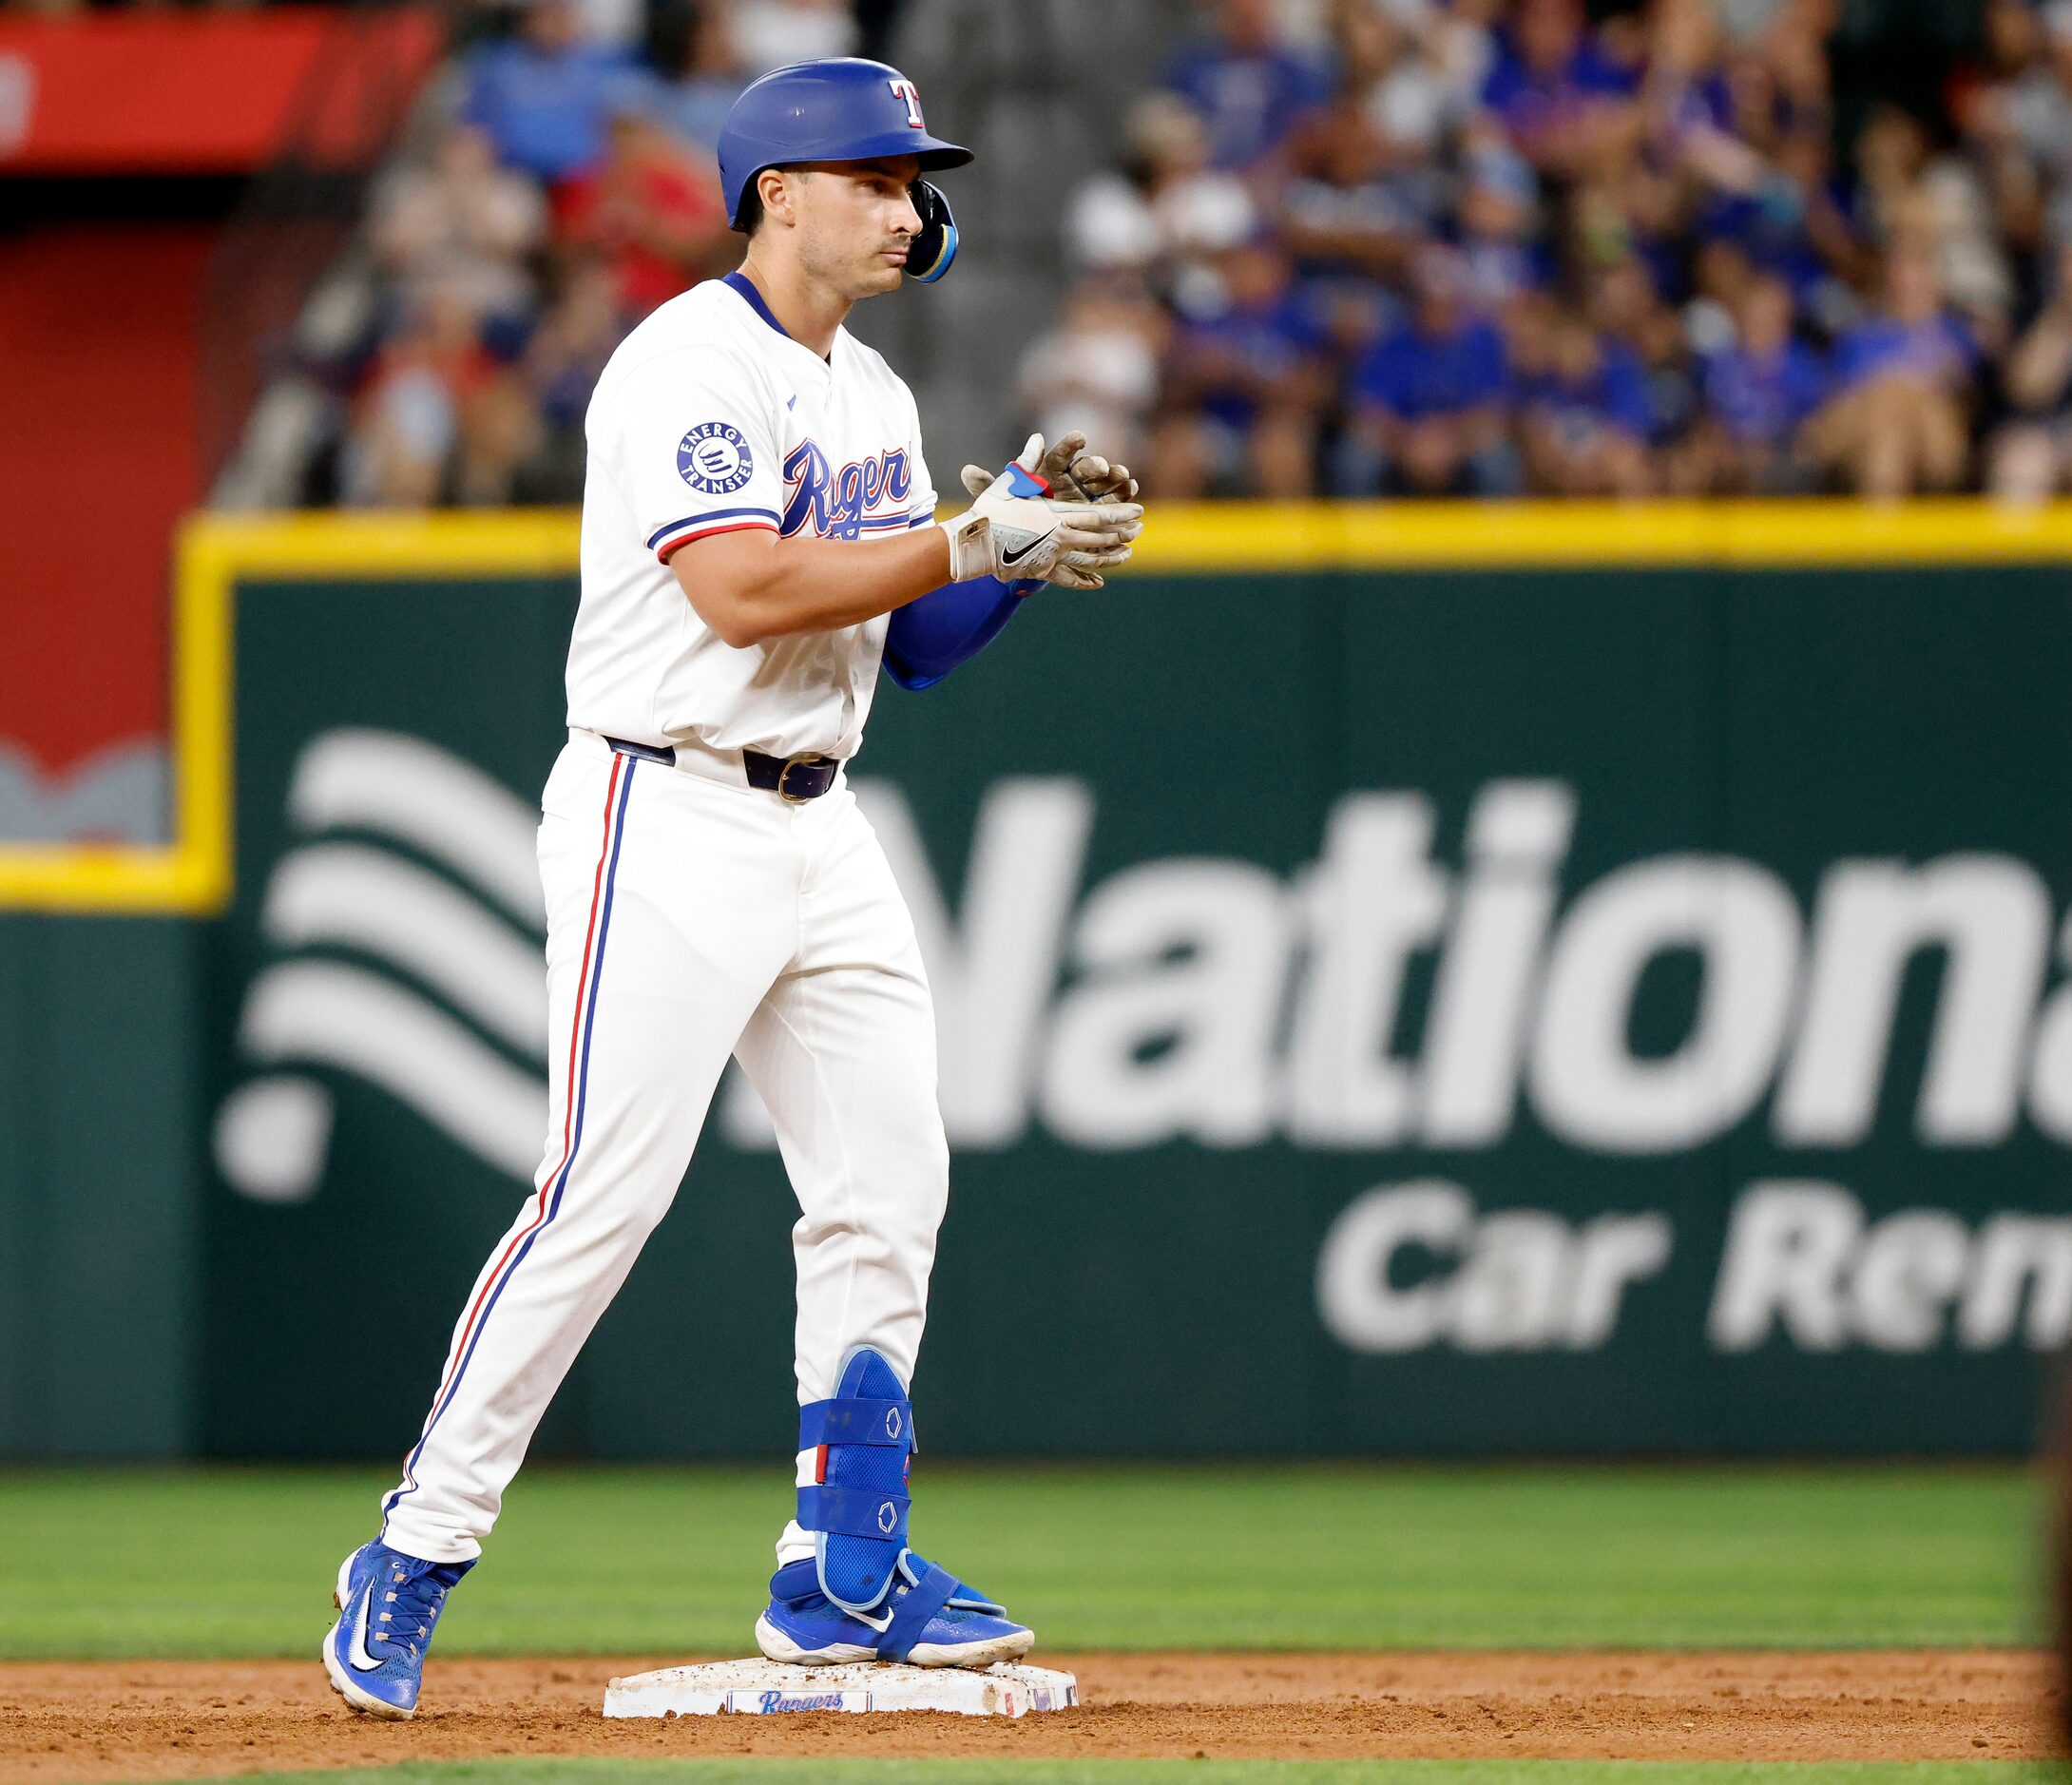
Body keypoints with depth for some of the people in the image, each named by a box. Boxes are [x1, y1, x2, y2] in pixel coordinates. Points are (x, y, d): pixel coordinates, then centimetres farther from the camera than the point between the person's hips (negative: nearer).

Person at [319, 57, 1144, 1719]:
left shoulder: (871, 394, 16)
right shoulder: (692, 364, -13)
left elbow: (915, 636, 17)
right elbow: (745, 591, -25)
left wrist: (1035, 540, -1)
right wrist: (979, 537, -23)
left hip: (820, 827, 9)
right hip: (667, 819, -9)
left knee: (889, 1191, 3)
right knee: (601, 1200, -11)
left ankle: (845, 1571, 10)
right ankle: (413, 1564, -2)